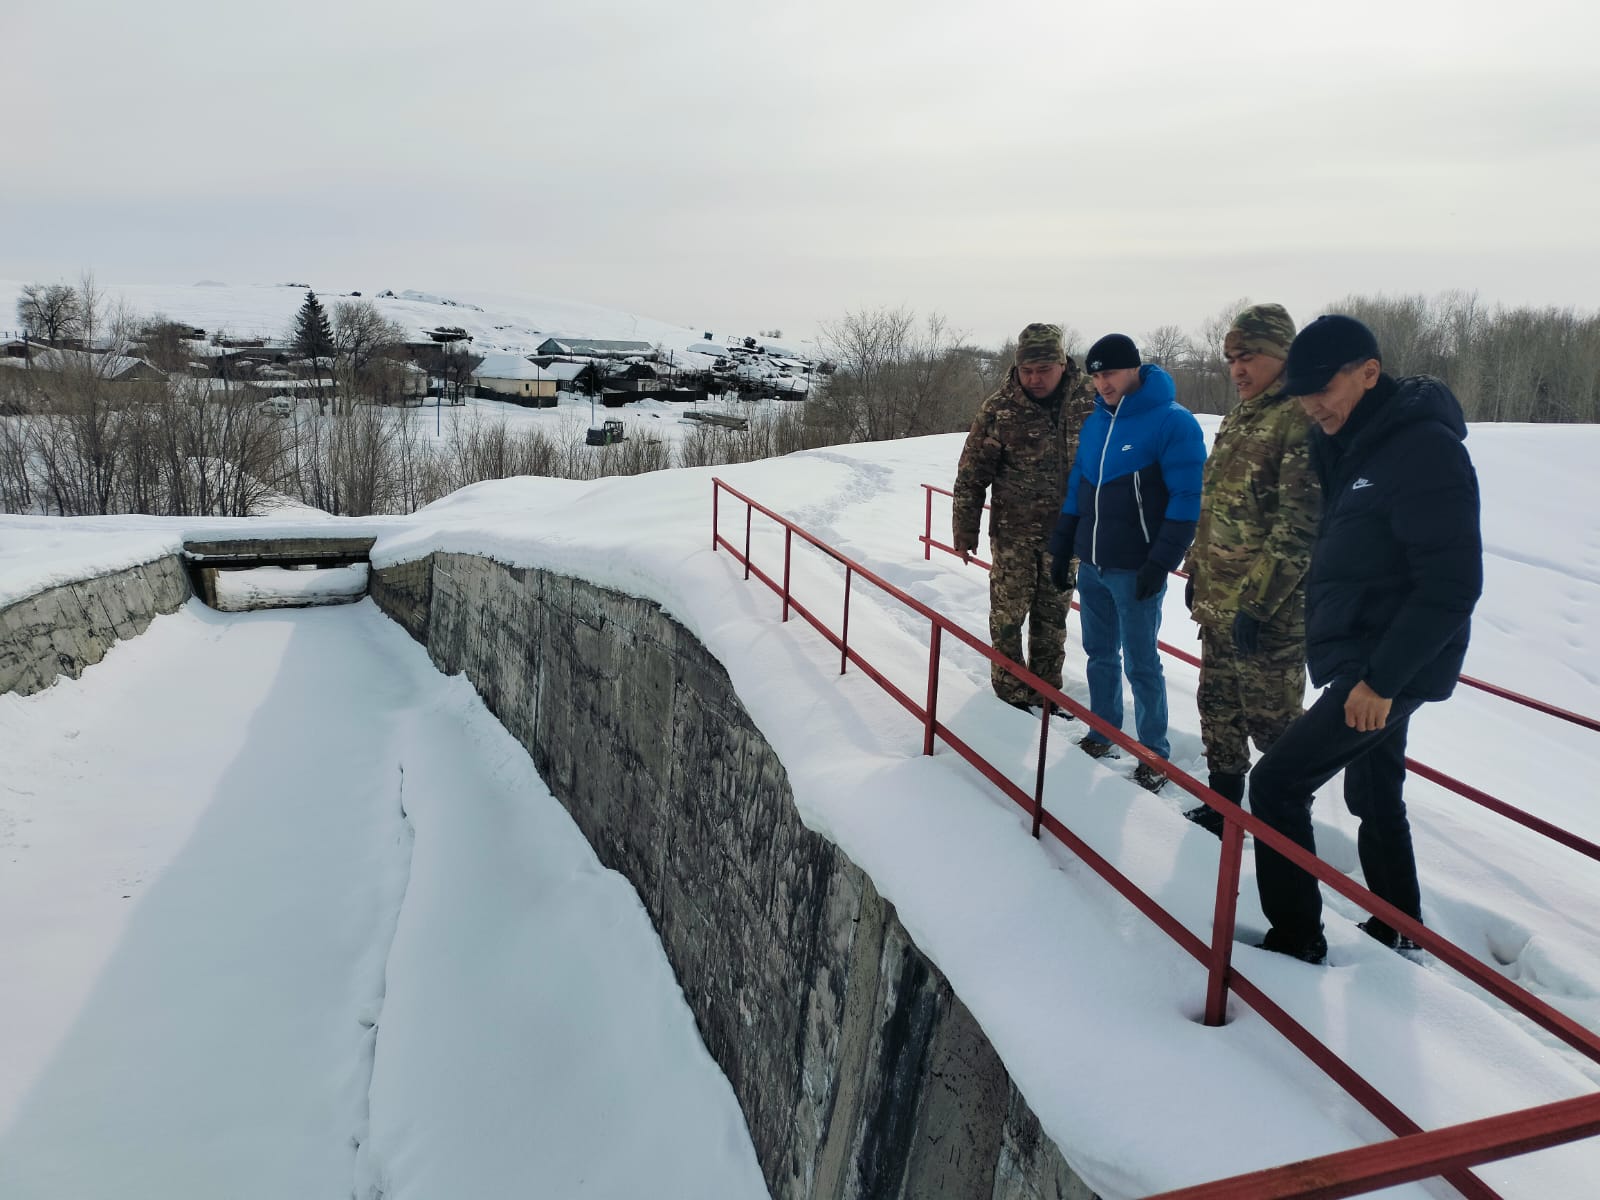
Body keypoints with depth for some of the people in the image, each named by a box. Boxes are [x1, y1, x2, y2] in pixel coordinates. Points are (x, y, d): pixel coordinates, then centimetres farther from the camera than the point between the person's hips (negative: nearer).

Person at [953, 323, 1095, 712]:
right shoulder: (999, 409, -11)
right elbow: (971, 475, -7)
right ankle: (1010, 687, 22)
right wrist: (965, 533, -6)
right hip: (1014, 532, -2)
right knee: (1009, 612, 5)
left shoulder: (1087, 403, -4)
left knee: (1054, 615, 13)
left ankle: (1046, 687, 28)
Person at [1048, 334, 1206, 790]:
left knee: (1141, 664, 2)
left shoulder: (1172, 421, -12)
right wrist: (1061, 548, 14)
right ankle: (1102, 733, 31)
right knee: (1100, 655, 16)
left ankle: (1154, 753, 15)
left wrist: (1160, 563, -19)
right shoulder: (1095, 423, 9)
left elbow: (1188, 498, -15)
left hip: (1136, 571, -6)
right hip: (1091, 565, 6)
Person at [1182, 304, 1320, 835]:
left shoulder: (1303, 419, -15)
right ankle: (1223, 807, 34)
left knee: (1271, 717, 2)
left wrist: (1258, 602, -22)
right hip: (1217, 599, 9)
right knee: (1218, 707, 18)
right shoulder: (1238, 419, 14)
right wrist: (1196, 571, 19)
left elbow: (1297, 525, -21)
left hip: (1268, 608, -9)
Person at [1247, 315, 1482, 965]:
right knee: (1374, 795, 21)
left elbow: (1452, 585, -23)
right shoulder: (1348, 443, 7)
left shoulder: (1425, 449, -20)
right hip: (1362, 660, 9)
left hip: (1388, 667, -9)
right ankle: (1397, 931, 38)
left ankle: (1295, 936, 7)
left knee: (1276, 782, -7)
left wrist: (1382, 678, -23)